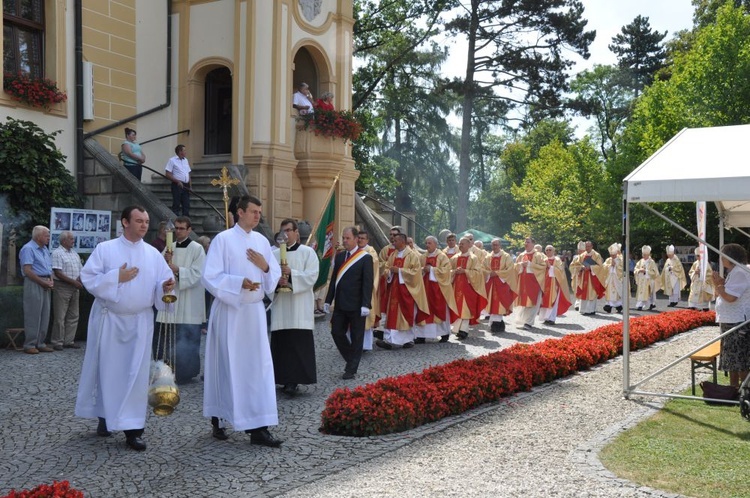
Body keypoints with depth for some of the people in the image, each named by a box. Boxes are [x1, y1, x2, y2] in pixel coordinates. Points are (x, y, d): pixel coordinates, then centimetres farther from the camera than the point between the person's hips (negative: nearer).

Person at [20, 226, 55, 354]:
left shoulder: (45, 249, 17)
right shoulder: (28, 248, -9)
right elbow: (27, 270, -17)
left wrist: (51, 281, 3)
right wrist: (43, 282, -15)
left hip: (45, 284, 8)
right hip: (34, 284, -8)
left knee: (45, 315, 9)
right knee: (33, 315, -6)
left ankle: (40, 343, 16)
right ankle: (29, 345, 0)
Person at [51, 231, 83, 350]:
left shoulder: (75, 253, 16)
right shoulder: (57, 253, -8)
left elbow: (81, 269, 19)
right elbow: (58, 273, -15)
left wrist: (80, 279, -3)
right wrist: (74, 282, -16)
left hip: (74, 288, 8)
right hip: (62, 287, -8)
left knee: (73, 316, 9)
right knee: (60, 317, -3)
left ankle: (69, 341, 16)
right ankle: (57, 342, 3)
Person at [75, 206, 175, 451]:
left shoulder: (153, 254, 5)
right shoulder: (105, 249, -2)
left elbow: (163, 282, 2)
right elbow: (88, 278, -7)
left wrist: (166, 287, -20)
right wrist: (117, 277, -15)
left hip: (140, 322, 2)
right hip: (109, 319, -1)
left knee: (136, 373, -2)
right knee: (108, 370, 8)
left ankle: (132, 428, 0)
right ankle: (105, 415, 28)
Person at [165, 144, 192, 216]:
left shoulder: (185, 160, 16)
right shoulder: (172, 160, -4)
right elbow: (168, 174, -9)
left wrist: (190, 185, 11)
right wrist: (178, 181, -17)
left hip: (186, 186, 6)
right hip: (177, 185, -6)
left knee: (186, 205, 5)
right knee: (176, 204, -5)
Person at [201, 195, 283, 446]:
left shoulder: (262, 241, 10)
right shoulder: (223, 239, -5)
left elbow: (275, 275, 14)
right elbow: (210, 277, -11)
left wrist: (265, 267, -7)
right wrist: (240, 282, -22)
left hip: (255, 311, 5)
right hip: (229, 311, -5)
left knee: (259, 366, 1)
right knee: (227, 366, 1)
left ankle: (258, 427, 4)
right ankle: (218, 419, 16)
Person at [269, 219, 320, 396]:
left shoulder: (307, 252, 2)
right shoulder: (274, 254, 12)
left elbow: (312, 276, -7)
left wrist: (291, 274, -17)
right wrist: (277, 281, -13)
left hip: (300, 306, -4)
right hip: (280, 304, 4)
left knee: (298, 343, -8)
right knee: (281, 342, 3)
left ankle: (294, 380, -7)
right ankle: (286, 379, 13)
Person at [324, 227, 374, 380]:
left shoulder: (365, 258, -7)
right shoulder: (339, 256, 10)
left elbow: (368, 282, -11)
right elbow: (334, 279, 13)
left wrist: (365, 304, -18)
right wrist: (328, 300, 9)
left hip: (356, 305, -5)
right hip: (340, 304, 6)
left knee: (356, 338, 3)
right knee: (336, 332, 5)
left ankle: (351, 369, 12)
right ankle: (351, 359, 25)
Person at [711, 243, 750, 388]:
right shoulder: (734, 272, 16)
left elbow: (730, 297, -25)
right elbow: (722, 295, 18)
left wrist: (718, 284, -11)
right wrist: (720, 284, 1)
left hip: (738, 323, -11)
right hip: (731, 322, 11)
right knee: (732, 358, 16)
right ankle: (734, 387, 24)